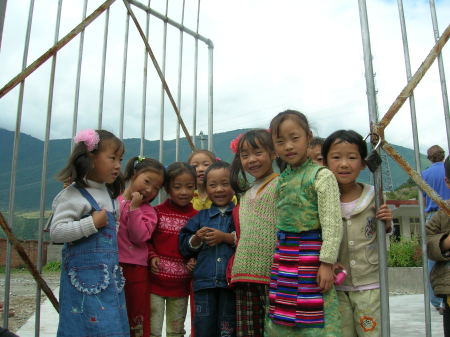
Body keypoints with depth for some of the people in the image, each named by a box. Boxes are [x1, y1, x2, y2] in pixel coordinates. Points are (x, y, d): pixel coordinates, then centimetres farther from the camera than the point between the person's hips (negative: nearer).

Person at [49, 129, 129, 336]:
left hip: (110, 277, 8)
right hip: (86, 278, -8)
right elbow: (56, 232, -18)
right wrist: (92, 224, -22)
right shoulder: (74, 195, -12)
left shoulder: (108, 194, 14)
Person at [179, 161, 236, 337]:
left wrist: (226, 237, -11)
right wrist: (196, 239, -7)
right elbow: (184, 248, 11)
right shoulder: (200, 217, 13)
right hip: (204, 282, 3)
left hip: (231, 281, -2)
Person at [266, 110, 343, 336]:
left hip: (310, 252, -7)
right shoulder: (281, 180, 10)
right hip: (283, 254, 7)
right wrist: (277, 257, 16)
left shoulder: (321, 176, -10)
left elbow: (332, 224, -14)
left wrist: (326, 263, -17)